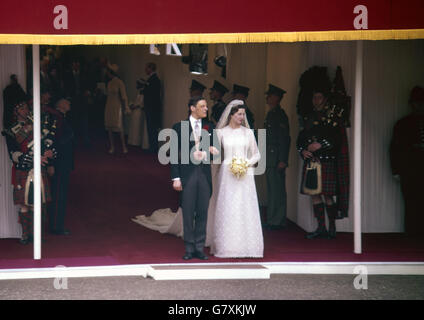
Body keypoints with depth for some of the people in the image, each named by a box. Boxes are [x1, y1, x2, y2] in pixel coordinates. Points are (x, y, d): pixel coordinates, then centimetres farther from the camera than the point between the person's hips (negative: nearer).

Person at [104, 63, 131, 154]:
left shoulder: (119, 82, -9)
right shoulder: (109, 83, 11)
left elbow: (124, 96, -12)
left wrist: (126, 107, -15)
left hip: (117, 106, -7)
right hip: (108, 107, 7)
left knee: (119, 127, -7)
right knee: (109, 127, 3)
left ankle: (124, 147, 0)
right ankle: (111, 147, 8)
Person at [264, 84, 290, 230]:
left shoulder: (280, 115, -11)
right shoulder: (271, 114, 18)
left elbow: (285, 139, -16)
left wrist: (283, 160, -20)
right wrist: (264, 159, 21)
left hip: (277, 160, -10)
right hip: (270, 160, 10)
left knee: (277, 190, -7)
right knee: (272, 189, 12)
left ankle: (278, 221, -4)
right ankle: (272, 220, 16)